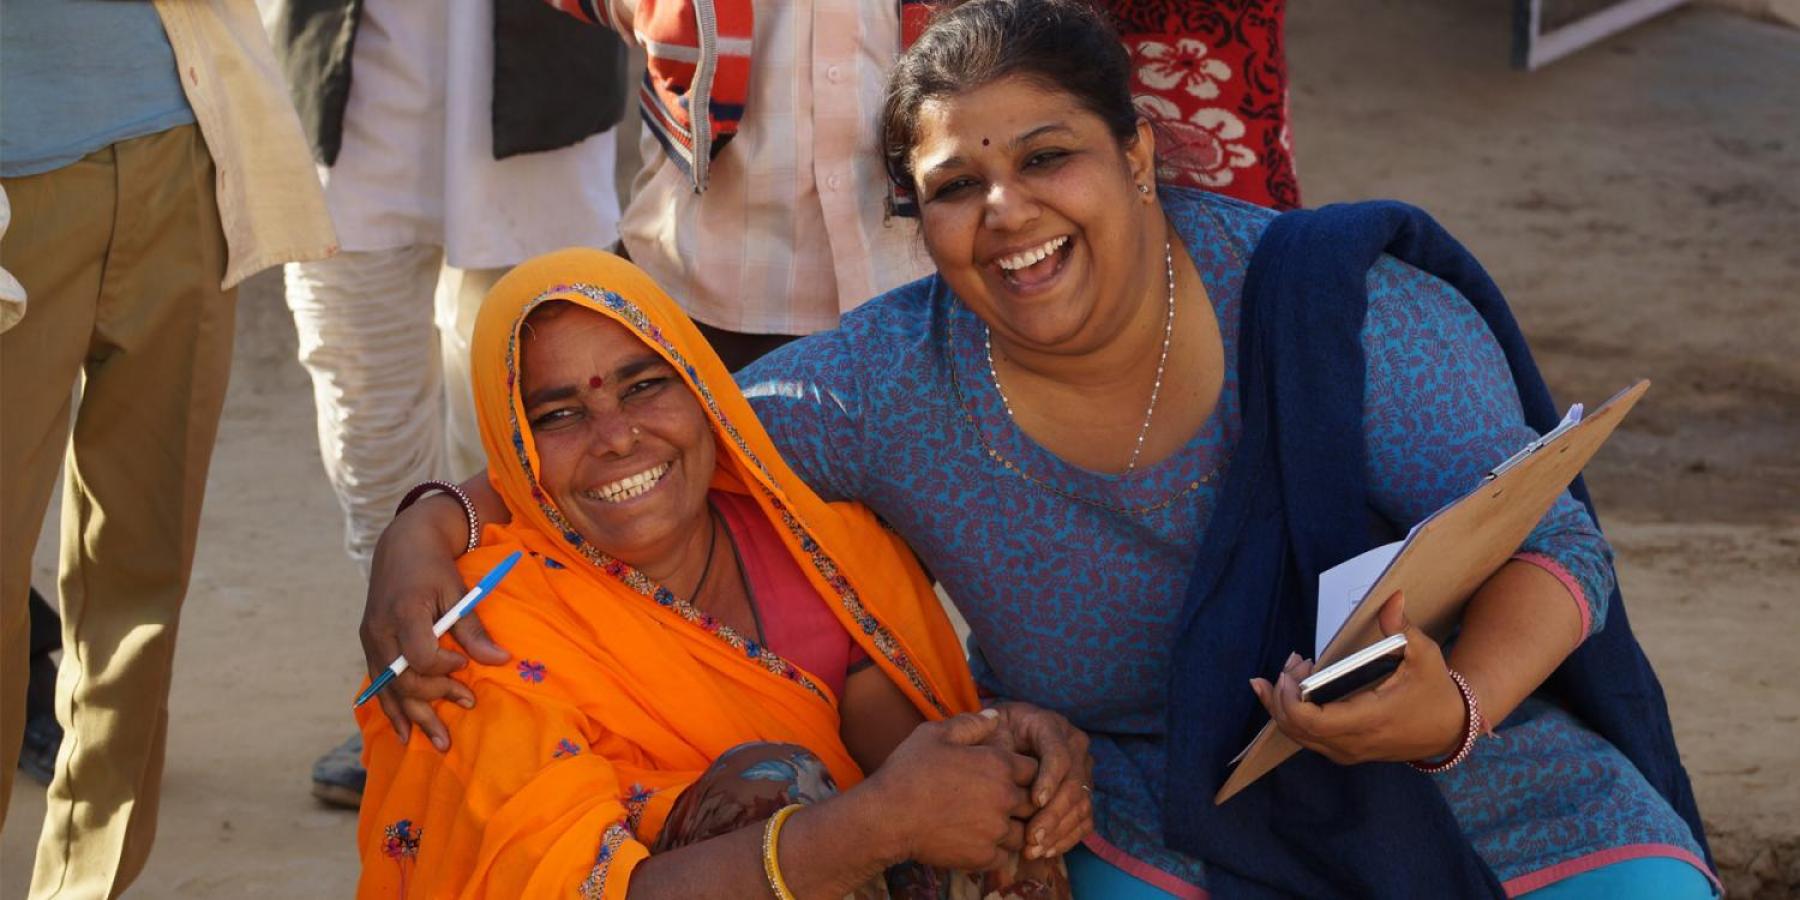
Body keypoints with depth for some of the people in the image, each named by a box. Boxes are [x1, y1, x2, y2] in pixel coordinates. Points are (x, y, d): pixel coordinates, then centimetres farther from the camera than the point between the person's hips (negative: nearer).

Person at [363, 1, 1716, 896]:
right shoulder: (894, 389, -11)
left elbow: (1549, 545, -16)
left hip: (1478, 783, -1)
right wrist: (428, 532, -21)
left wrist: (1454, 707, -37)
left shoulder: (1344, 309, -17)